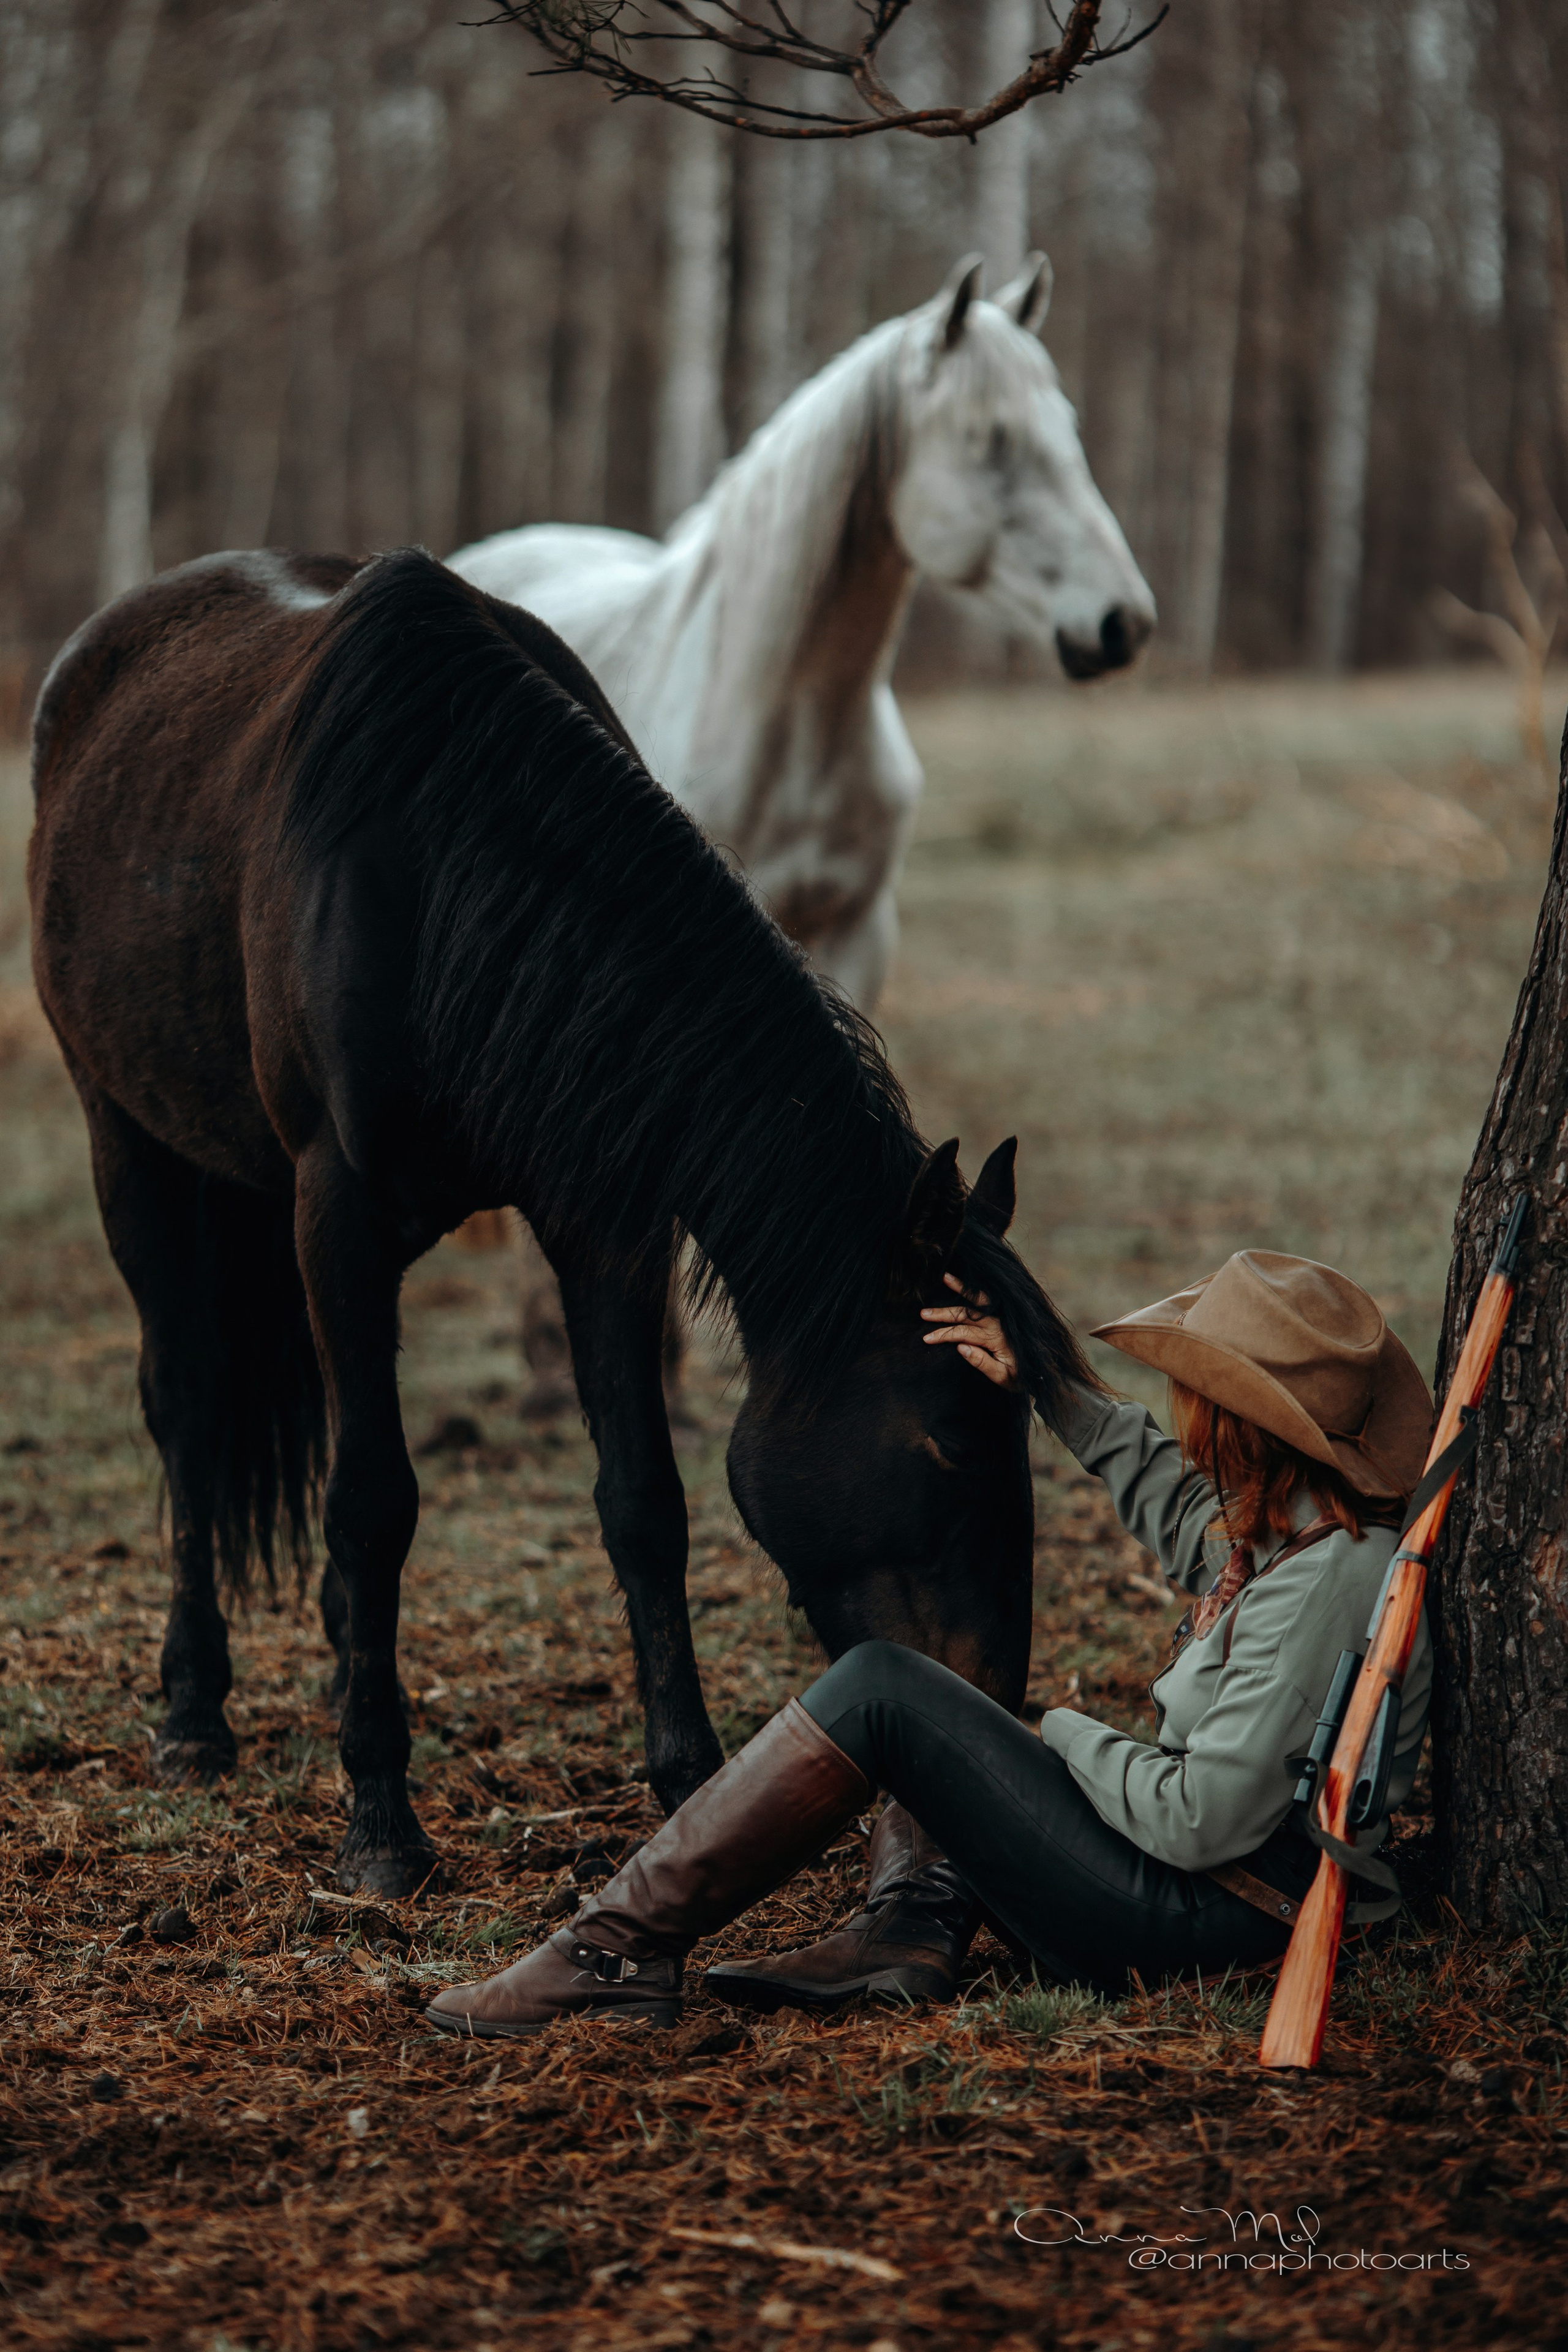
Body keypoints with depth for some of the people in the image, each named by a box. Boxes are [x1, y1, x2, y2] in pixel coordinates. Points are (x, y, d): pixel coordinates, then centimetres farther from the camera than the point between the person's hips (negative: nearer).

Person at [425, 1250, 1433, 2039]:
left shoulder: (1328, 1580, -23)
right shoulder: (1267, 1522, 6)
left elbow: (1199, 1820, -26)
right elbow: (1159, 1486, 31)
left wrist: (1068, 1733, -10)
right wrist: (1040, 1381, 25)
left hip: (1194, 1921, -10)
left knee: (881, 1688, -13)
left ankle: (619, 1950, -12)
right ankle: (913, 1930, -4)